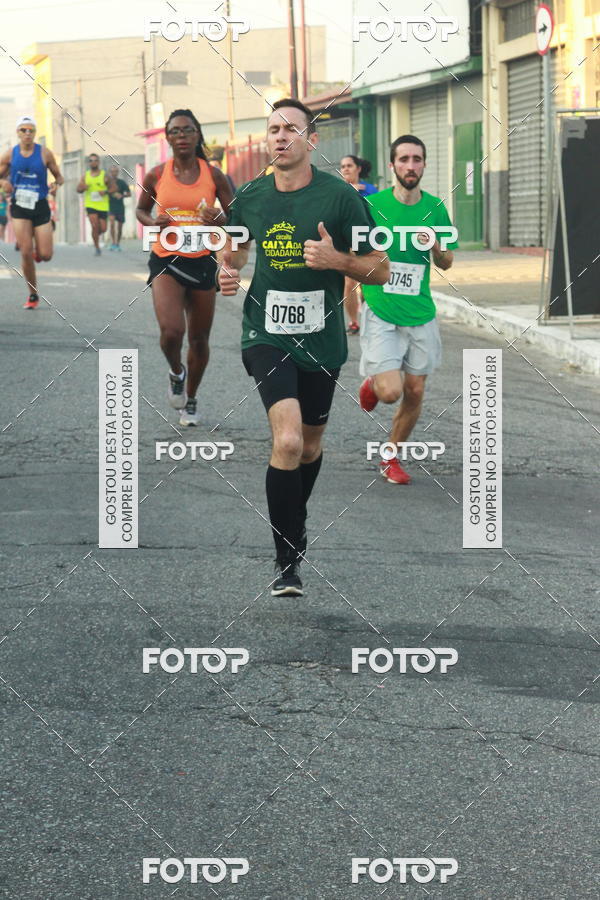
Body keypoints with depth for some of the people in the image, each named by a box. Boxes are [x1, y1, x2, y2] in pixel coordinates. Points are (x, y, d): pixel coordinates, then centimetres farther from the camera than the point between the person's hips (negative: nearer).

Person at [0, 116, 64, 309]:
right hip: (19, 207, 0)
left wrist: (56, 184, -17)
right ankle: (33, 295, 4)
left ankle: (37, 251, 35)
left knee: (45, 255, -5)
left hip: (40, 207, 0)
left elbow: (59, 177, 6)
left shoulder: (45, 153, -1)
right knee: (26, 253, -10)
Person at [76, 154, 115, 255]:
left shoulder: (105, 175, -1)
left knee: (103, 229, 0)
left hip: (103, 206, 0)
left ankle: (96, 234, 36)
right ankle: (97, 248, -2)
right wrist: (82, 188, -14)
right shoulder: (85, 176, 6)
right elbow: (78, 190, 9)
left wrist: (106, 192, -18)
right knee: (95, 226, -14)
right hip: (90, 205, 0)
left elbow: (114, 188, 1)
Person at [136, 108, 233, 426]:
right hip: (165, 262, -1)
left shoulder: (213, 175, -2)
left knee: (199, 339, 11)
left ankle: (190, 401, 33)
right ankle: (176, 372, 12)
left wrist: (219, 221, -18)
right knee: (171, 330, -23)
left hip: (202, 262, 2)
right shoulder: (157, 175, -2)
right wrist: (153, 222, -8)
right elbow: (141, 209, 14)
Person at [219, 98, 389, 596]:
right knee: (288, 441, -20)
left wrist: (337, 260, -21)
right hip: (266, 334, -1)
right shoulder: (250, 197, 1)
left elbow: (380, 270, -3)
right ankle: (288, 562, -11)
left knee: (310, 444, 17)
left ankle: (295, 525, 48)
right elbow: (237, 246, 22)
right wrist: (229, 270, 0)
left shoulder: (340, 196, -7)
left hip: (321, 339, 1)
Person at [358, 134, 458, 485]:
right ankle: (372, 384, 22)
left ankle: (392, 458, 26)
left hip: (421, 315, 4)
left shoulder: (435, 208, 2)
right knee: (390, 393, -15)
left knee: (414, 393, 6)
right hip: (381, 314, -3)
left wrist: (436, 247, -11)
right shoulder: (371, 205, -7)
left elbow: (447, 264, 10)